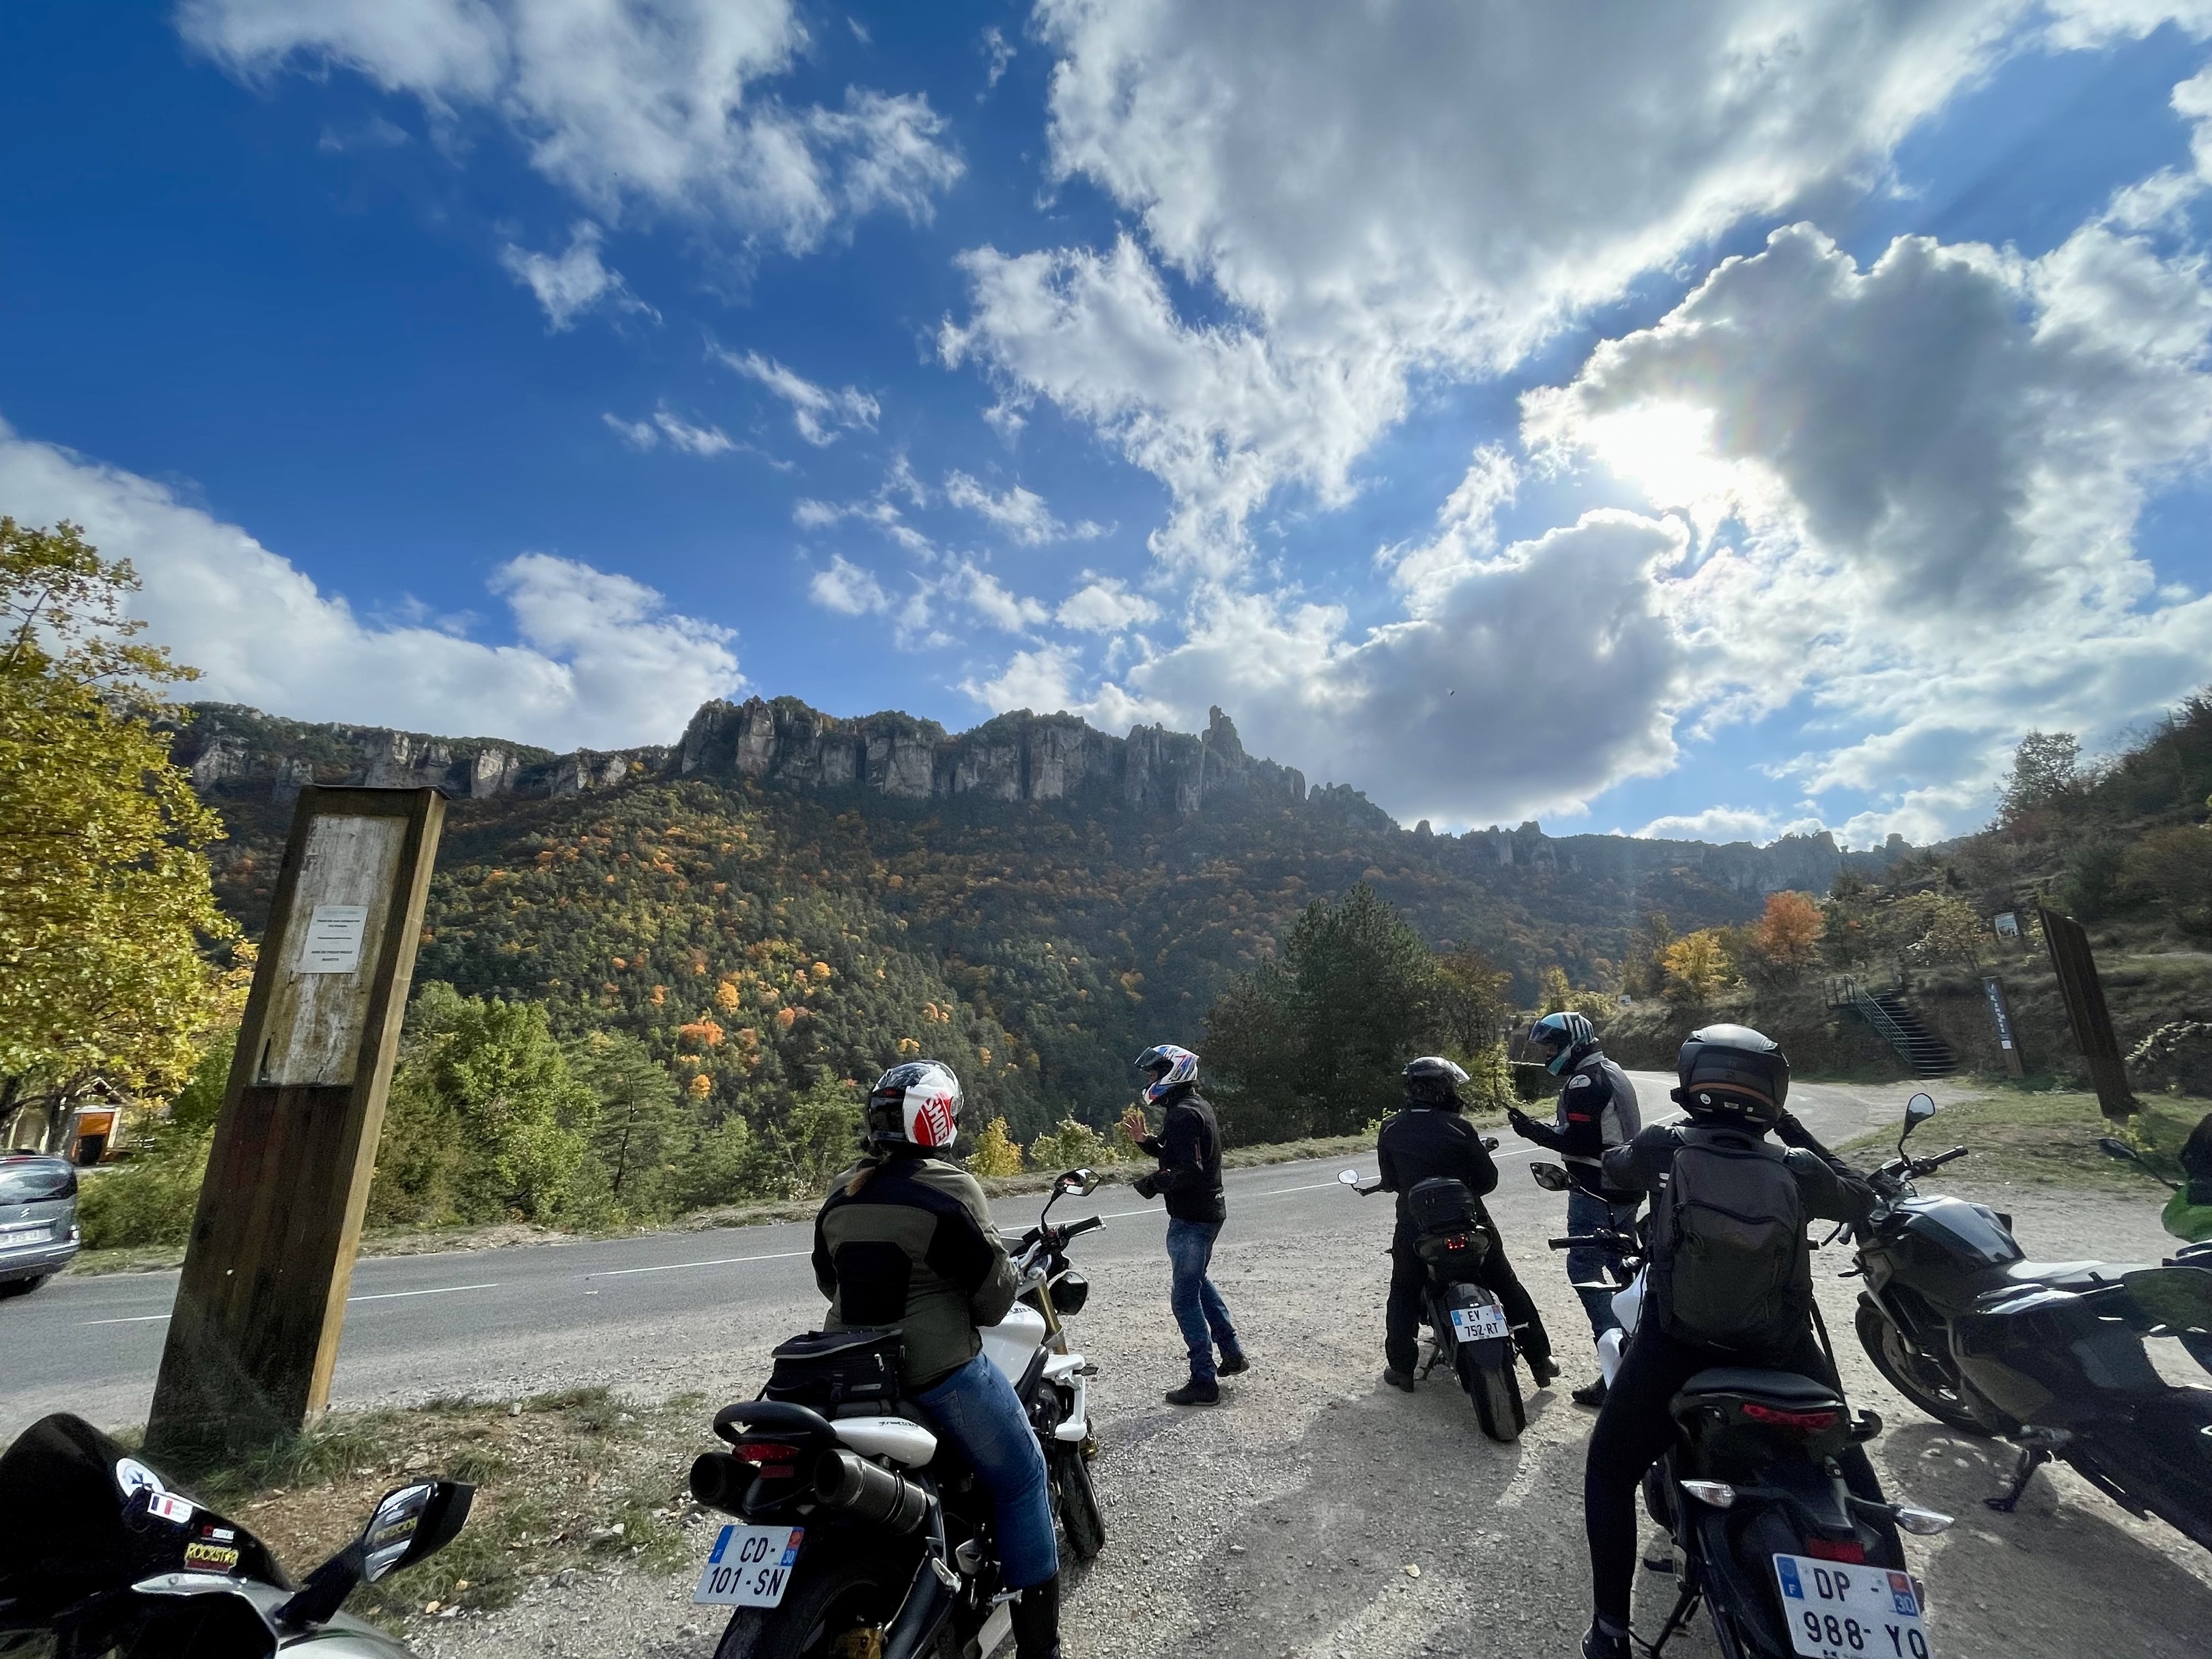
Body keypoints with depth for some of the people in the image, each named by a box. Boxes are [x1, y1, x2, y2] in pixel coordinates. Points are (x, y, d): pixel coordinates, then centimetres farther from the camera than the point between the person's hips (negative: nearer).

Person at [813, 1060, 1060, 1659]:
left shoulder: (841, 1195, 2)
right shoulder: (948, 1189, -19)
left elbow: (828, 1280, 16)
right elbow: (993, 1291, -15)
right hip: (939, 1370, -7)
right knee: (1021, 1479, 12)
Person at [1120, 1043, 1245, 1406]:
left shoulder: (1182, 1115, -22)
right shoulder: (1197, 1105, 9)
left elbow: (1189, 1172, -29)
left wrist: (1152, 1183, -18)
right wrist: (1145, 1139, 6)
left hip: (1191, 1217, -11)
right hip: (1209, 1210, 11)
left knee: (1185, 1296, 1)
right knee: (1197, 1282, 26)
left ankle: (1204, 1382, 10)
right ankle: (1233, 1353, 35)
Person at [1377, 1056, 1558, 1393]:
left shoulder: (1391, 1129, -6)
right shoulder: (1458, 1127, -13)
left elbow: (1389, 1182, 3)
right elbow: (1488, 1179, -5)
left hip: (1414, 1228, 1)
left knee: (1404, 1295, 19)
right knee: (1508, 1288, 19)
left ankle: (1400, 1368, 18)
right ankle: (1540, 1359, 27)